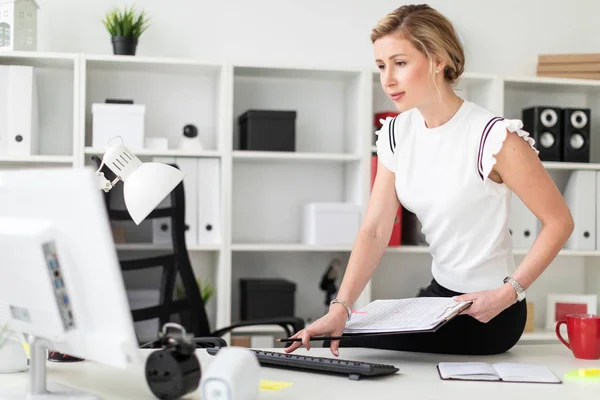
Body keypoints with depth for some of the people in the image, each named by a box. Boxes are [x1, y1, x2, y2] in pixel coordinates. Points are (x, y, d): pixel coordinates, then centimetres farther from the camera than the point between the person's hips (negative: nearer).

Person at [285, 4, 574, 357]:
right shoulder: (397, 134, -1)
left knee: (349, 348, -13)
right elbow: (375, 230, -7)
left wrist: (508, 293, -23)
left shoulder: (494, 138, -22)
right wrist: (340, 308, -20)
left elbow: (559, 221, -16)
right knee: (336, 340, 7)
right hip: (439, 294, 7)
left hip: (485, 312, -6)